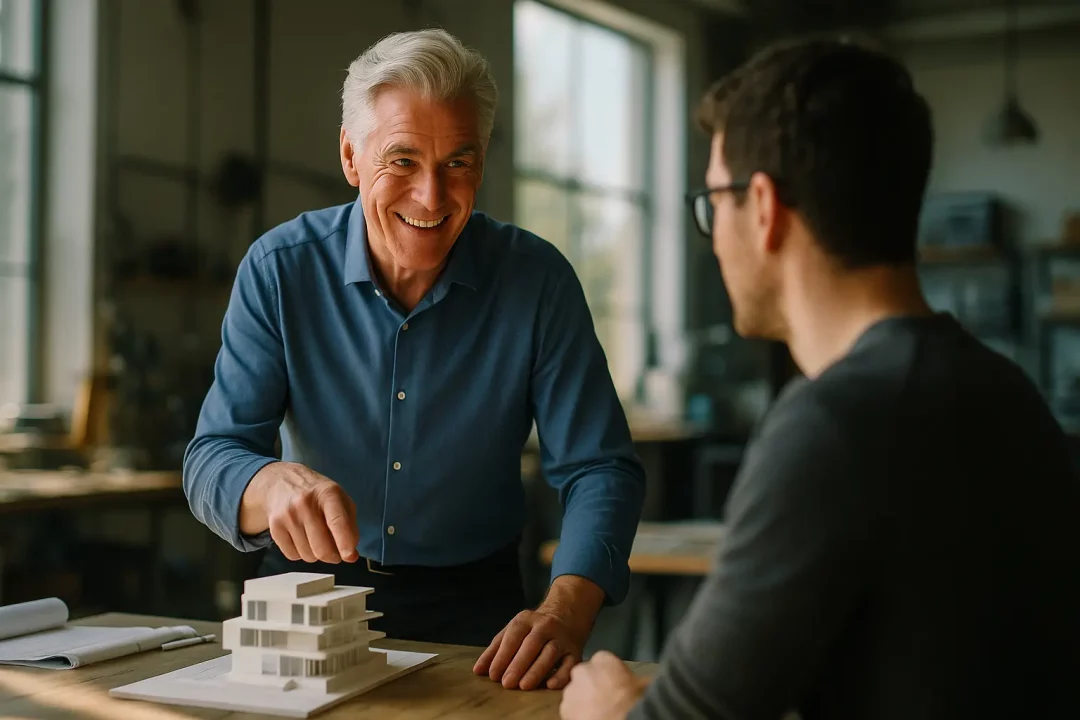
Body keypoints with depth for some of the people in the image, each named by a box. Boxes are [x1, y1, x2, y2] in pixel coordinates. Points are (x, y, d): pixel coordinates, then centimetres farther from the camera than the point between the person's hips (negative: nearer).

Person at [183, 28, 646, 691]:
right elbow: (213, 460, -12)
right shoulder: (280, 269, -9)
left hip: (471, 609, 0)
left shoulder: (538, 280, -9)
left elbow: (601, 469, -9)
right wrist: (276, 484, -37)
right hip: (309, 593, 1)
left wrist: (566, 611, -28)